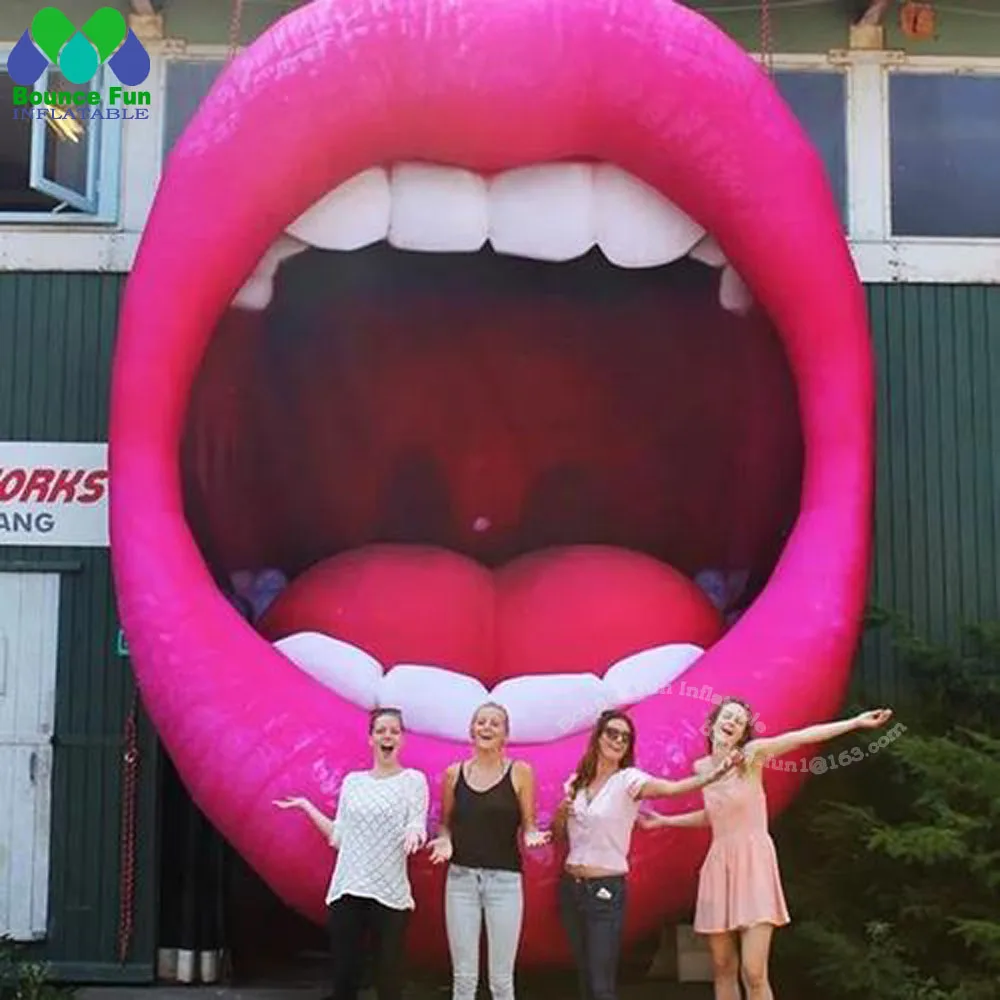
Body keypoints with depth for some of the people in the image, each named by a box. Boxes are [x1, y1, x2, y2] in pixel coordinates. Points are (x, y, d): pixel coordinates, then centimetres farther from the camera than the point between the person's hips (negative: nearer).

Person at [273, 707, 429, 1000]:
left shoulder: (413, 780, 1)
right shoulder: (352, 781, 11)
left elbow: (417, 830, -6)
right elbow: (340, 838, 13)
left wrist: (414, 834, -28)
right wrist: (307, 807, 14)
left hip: (390, 893, -3)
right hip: (347, 889, 3)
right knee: (344, 976, 4)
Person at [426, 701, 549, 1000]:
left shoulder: (520, 772, -1)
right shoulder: (454, 773, 5)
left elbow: (528, 826, 3)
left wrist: (531, 835, -19)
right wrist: (444, 841, -6)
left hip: (505, 880, -2)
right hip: (461, 878, 2)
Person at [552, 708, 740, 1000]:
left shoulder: (629, 779, -9)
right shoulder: (577, 782, 7)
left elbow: (671, 788, -29)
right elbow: (558, 834, 16)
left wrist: (715, 773, -45)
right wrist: (561, 814, -7)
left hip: (606, 889, -5)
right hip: (571, 886, 5)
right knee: (585, 976, 13)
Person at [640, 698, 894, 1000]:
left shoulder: (752, 755, -6)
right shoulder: (701, 767, 8)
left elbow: (804, 736, -16)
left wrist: (856, 721, -23)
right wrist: (664, 821, 29)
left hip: (753, 866, -5)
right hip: (719, 867, 5)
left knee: (753, 973, -13)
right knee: (723, 969, 8)